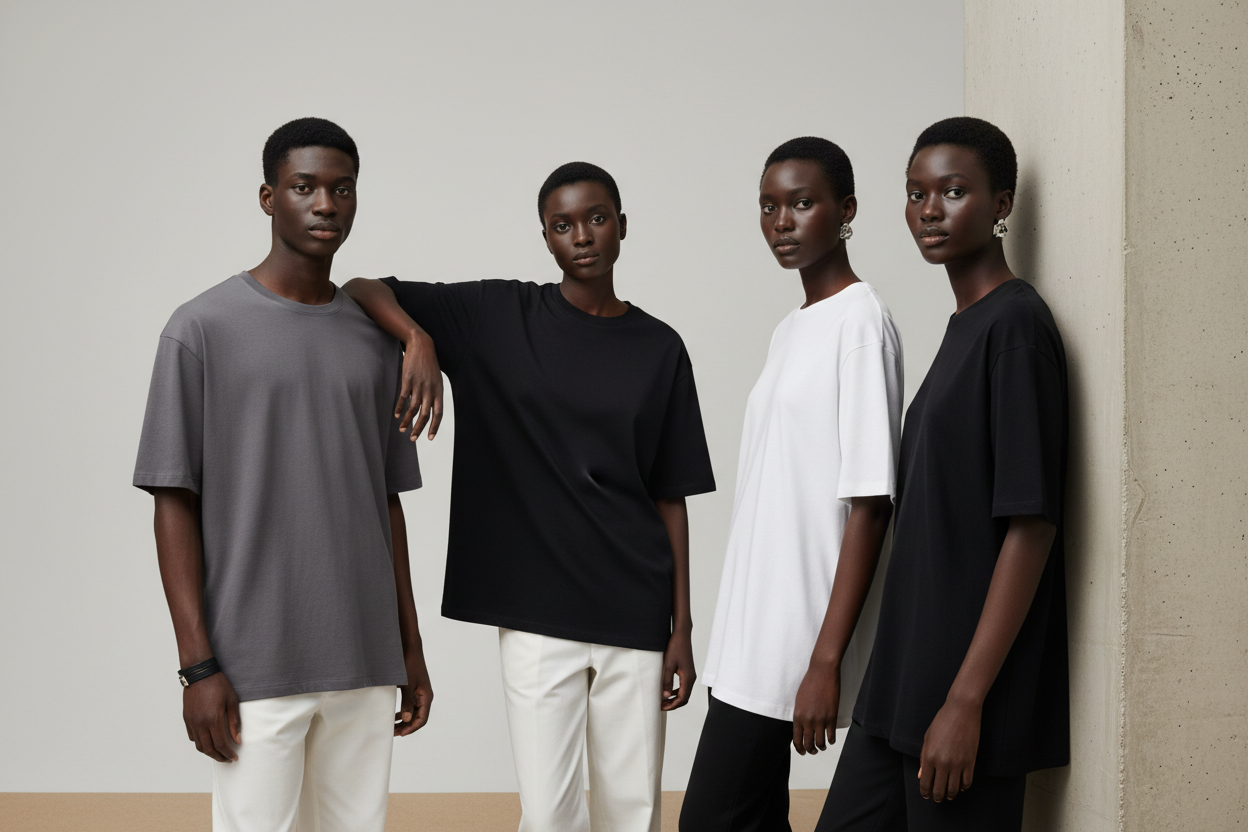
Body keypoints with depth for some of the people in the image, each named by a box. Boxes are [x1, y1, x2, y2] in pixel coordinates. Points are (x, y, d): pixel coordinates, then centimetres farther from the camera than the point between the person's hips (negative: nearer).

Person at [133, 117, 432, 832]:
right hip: (255, 667, -4)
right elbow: (176, 504, -4)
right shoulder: (204, 329, -3)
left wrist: (411, 648, 15)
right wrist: (199, 665, -10)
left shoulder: (375, 340, 12)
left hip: (365, 665, 5)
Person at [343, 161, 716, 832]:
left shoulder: (659, 348, 6)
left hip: (634, 616, 2)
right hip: (536, 612, -1)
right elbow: (362, 290, -4)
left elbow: (670, 497, 7)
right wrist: (418, 337, -26)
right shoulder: (498, 318, 1)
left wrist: (682, 628, 3)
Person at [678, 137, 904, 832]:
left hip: (796, 642, -9)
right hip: (754, 635, 9)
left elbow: (869, 505, -17)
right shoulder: (790, 330, 15)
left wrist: (826, 661, -21)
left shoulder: (861, 321, -12)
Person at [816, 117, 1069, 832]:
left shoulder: (1017, 324, -12)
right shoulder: (964, 326, 14)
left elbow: (1032, 525, -18)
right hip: (907, 680, 9)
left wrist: (966, 701, -20)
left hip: (971, 681, -8)